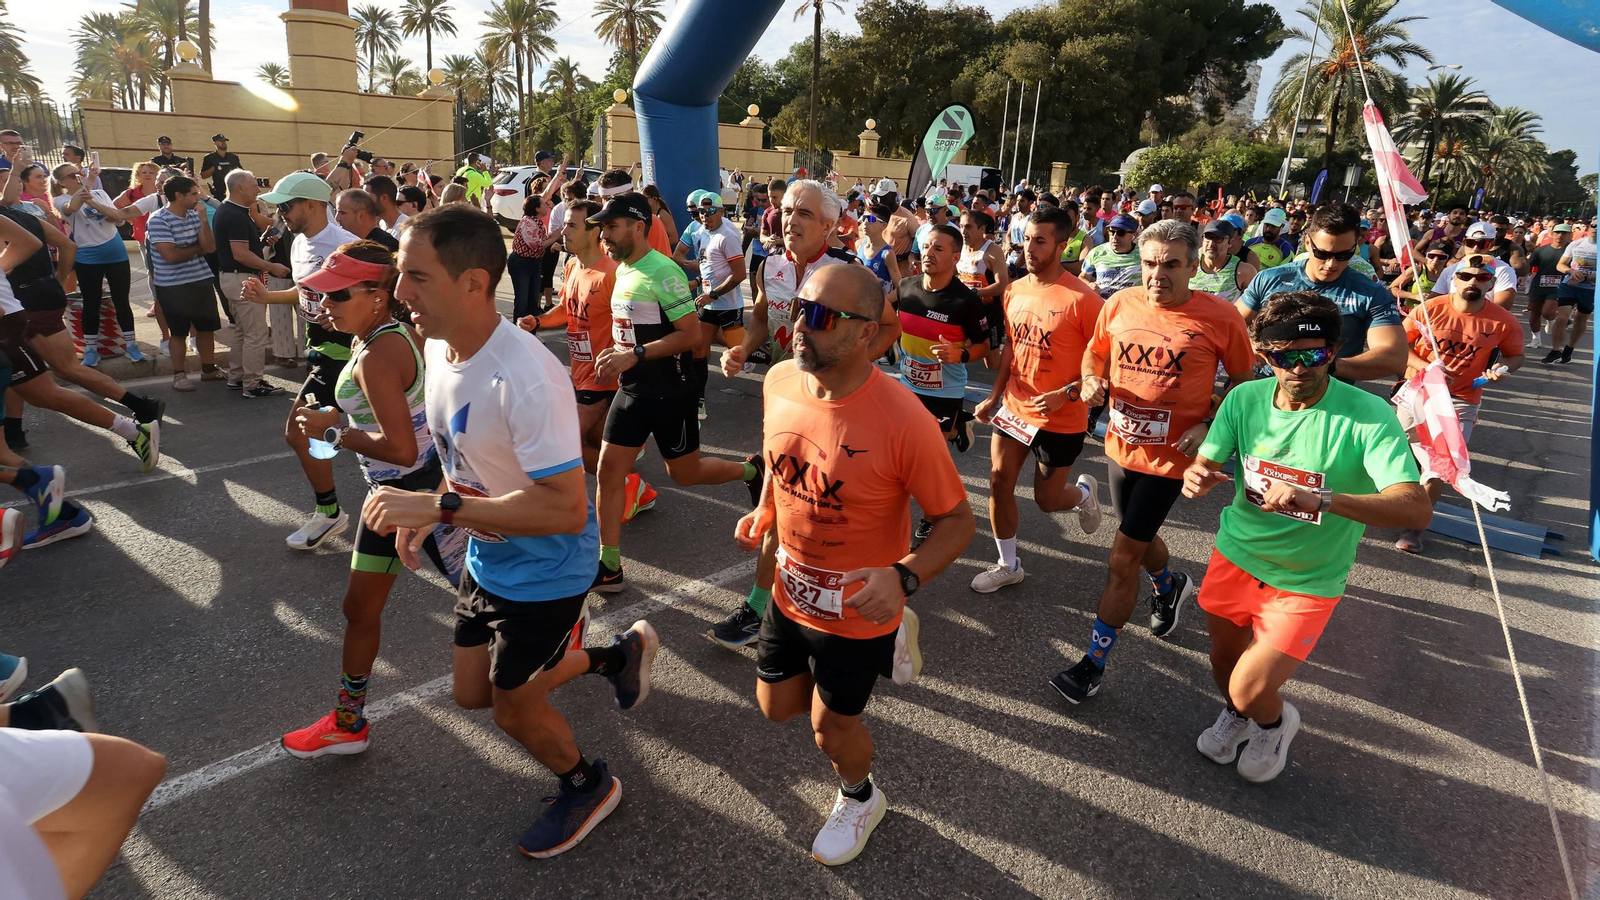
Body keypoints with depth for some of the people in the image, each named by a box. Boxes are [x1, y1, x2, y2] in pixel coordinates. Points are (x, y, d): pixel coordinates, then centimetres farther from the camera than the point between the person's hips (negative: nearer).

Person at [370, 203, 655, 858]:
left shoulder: (526, 378, -34)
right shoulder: (438, 346, -5)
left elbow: (566, 510, -36)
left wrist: (441, 506, -35)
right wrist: (425, 515, -1)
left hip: (543, 571, -9)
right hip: (485, 555, 9)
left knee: (513, 708, 9)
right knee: (473, 694, 22)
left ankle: (588, 786, 41)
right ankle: (619, 655, 38)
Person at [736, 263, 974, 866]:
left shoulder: (901, 420, -32)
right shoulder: (779, 382, -13)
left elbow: (957, 520, -22)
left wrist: (904, 577, -37)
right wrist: (764, 511, -3)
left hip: (858, 609, -5)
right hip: (790, 592, 6)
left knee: (831, 725, 15)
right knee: (777, 706, 22)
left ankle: (860, 800, 51)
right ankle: (885, 639, 46)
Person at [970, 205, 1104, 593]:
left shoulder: (1082, 299, -19)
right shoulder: (1014, 291, 1)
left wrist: (1067, 394, -25)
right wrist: (994, 395, 10)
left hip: (1060, 418, -5)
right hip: (1013, 408, 5)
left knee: (1047, 499, 8)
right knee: (999, 482, 5)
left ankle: (1084, 491, 45)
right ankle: (1008, 565, 24)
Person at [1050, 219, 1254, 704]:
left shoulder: (1219, 318, -15)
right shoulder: (1119, 304, -5)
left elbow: (1243, 379, -1)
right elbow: (1096, 351, 12)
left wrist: (1210, 425, -13)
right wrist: (1093, 381, -9)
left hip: (1169, 457, -5)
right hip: (1121, 445, 5)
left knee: (1122, 559, -5)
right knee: (1140, 539, 26)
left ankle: (1094, 663, 10)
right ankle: (1170, 587, 61)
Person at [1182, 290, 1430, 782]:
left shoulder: (1368, 415, -22)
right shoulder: (1245, 398, -10)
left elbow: (1416, 508, -31)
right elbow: (1203, 468, -8)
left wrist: (1320, 499, -46)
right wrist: (1196, 478, -33)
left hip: (1306, 580, -3)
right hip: (1237, 556, 4)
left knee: (1251, 690, -7)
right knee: (1224, 665, 20)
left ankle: (1276, 721, 31)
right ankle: (1237, 713, 56)